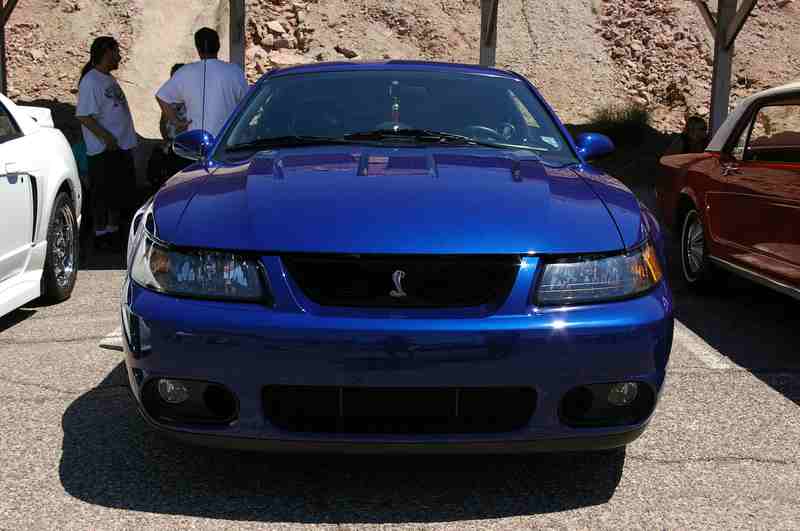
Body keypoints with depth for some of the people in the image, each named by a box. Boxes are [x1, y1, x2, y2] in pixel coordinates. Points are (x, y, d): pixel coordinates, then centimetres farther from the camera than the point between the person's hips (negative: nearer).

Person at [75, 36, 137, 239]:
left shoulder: (109, 79, 16)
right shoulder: (91, 81, -14)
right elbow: (83, 115, -20)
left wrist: (128, 140, 19)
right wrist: (106, 136, -25)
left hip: (122, 147, 9)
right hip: (104, 150, -9)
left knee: (122, 191, 15)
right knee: (103, 192, -3)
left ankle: (113, 226, 27)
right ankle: (101, 232, 5)